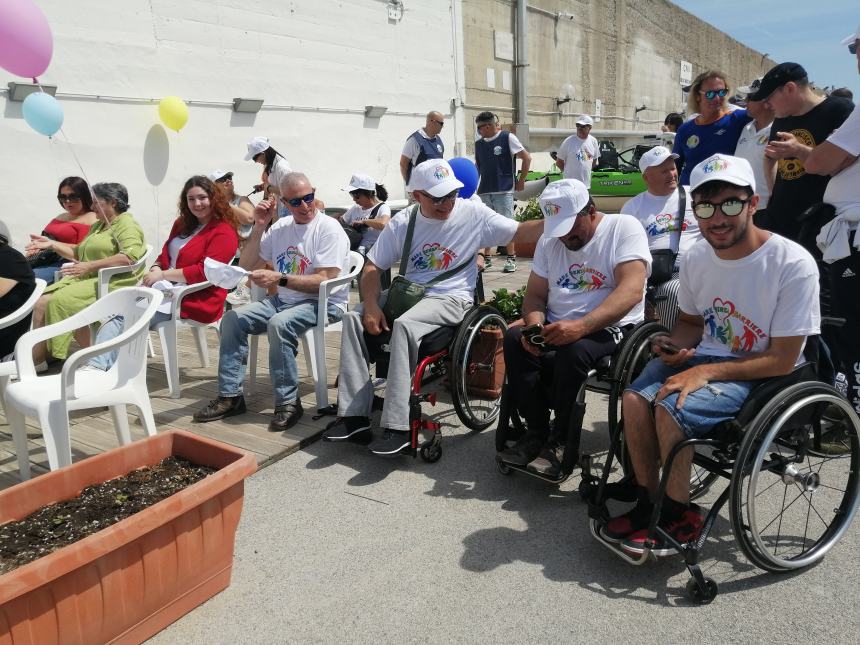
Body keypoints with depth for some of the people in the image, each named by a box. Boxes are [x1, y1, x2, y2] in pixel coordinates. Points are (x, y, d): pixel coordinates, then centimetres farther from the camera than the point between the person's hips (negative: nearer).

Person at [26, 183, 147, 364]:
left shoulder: (126, 224, -4)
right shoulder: (98, 225, 27)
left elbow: (129, 256, -22)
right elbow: (79, 253, 34)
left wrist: (90, 266, -23)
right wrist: (52, 244, 21)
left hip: (112, 282, -9)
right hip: (85, 279, 9)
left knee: (62, 300, -27)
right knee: (42, 303, -8)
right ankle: (35, 359, -7)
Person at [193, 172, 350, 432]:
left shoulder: (328, 228, -9)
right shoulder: (281, 227, 11)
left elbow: (323, 282, -19)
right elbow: (247, 267, 10)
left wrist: (279, 279, -27)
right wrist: (259, 227, -1)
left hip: (324, 303, -7)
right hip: (283, 300, 7)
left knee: (279, 323, -34)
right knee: (232, 319, -7)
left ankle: (288, 402, -21)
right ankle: (230, 396, -1)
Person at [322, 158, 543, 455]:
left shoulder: (473, 213, -4)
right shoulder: (403, 222, 3)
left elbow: (521, 232, -6)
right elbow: (372, 267, 4)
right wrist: (371, 306, -12)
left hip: (452, 298, -5)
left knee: (404, 325, -33)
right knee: (354, 318, -14)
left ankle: (397, 427, -29)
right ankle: (355, 415, -12)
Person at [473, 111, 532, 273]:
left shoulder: (508, 138, -3)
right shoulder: (479, 144, 12)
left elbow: (527, 158, -3)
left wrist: (520, 181, -3)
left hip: (504, 191, -5)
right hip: (484, 191, 5)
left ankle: (511, 259, 8)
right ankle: (485, 258, 17)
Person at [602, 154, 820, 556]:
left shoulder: (793, 264, -19)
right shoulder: (697, 257, -1)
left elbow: (782, 360, -17)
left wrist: (706, 372, -24)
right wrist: (675, 347, -7)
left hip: (760, 375, -5)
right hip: (704, 355, 6)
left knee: (670, 408, -28)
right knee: (635, 399, -20)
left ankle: (679, 516, -5)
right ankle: (647, 504, -2)